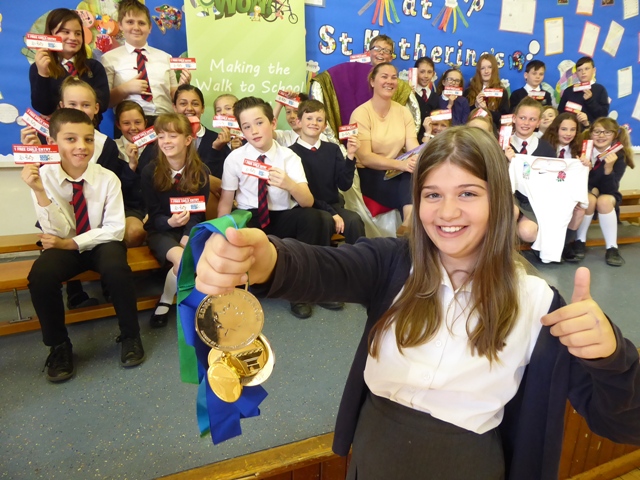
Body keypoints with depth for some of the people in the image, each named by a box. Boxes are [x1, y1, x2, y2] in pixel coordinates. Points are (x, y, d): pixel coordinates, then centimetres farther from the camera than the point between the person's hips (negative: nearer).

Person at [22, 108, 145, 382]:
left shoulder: (107, 178, -12)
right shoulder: (44, 177, -10)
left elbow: (115, 229, -13)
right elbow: (58, 233, -16)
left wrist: (72, 243, -19)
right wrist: (39, 192, -28)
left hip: (102, 244, -1)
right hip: (64, 247, 1)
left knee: (116, 269, -32)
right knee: (40, 275, -28)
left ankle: (130, 336, -6)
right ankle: (58, 346, -2)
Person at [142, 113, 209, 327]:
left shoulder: (201, 171, -4)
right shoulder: (150, 172, -7)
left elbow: (199, 212, -4)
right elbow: (154, 215, -6)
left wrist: (188, 236, -21)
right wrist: (170, 222, -29)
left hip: (190, 228, 2)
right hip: (161, 230, -2)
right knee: (182, 259, -31)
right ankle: (165, 302, -2)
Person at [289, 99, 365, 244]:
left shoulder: (333, 149, 10)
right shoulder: (291, 152, -4)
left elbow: (344, 185, 3)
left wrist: (350, 156, -8)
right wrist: (330, 213, -15)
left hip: (334, 206, 4)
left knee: (354, 220, -26)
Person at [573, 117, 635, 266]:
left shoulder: (619, 156, -14)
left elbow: (610, 190, -22)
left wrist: (609, 168, -36)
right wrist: (591, 189, -22)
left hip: (608, 195, 0)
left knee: (604, 201, -32)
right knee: (590, 199, -32)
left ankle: (612, 248, -22)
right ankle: (580, 241, -13)